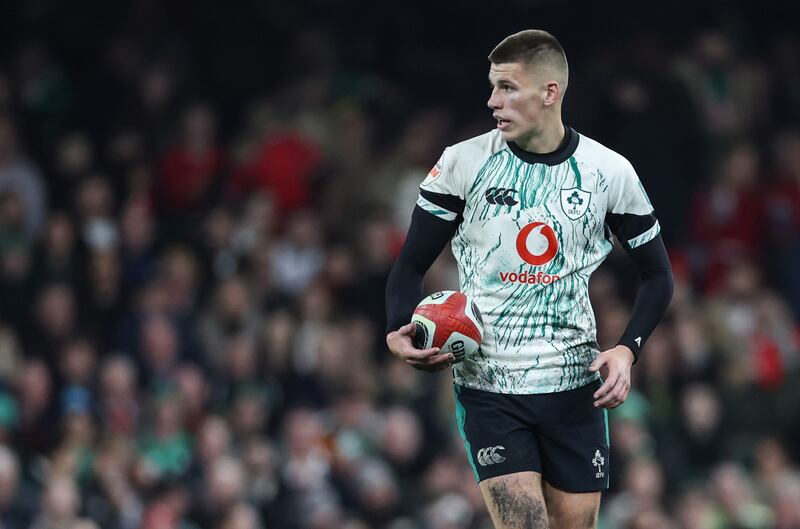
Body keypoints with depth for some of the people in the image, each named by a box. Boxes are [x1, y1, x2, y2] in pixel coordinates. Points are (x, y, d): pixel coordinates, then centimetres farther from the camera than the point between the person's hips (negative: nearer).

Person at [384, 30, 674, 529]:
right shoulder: (462, 164, -4)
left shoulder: (610, 171, -1)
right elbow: (412, 263, 2)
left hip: (576, 386, 2)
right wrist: (400, 332, -17)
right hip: (488, 387, -2)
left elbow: (657, 275, 8)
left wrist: (627, 349, -8)